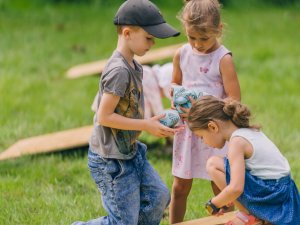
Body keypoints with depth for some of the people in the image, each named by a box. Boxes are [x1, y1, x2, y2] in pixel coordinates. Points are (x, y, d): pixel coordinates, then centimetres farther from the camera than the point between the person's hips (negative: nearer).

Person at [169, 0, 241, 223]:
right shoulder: (181, 55, 1)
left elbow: (234, 100, -15)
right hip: (187, 128, 4)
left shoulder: (223, 59, -14)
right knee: (180, 187, 9)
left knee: (221, 188, 4)